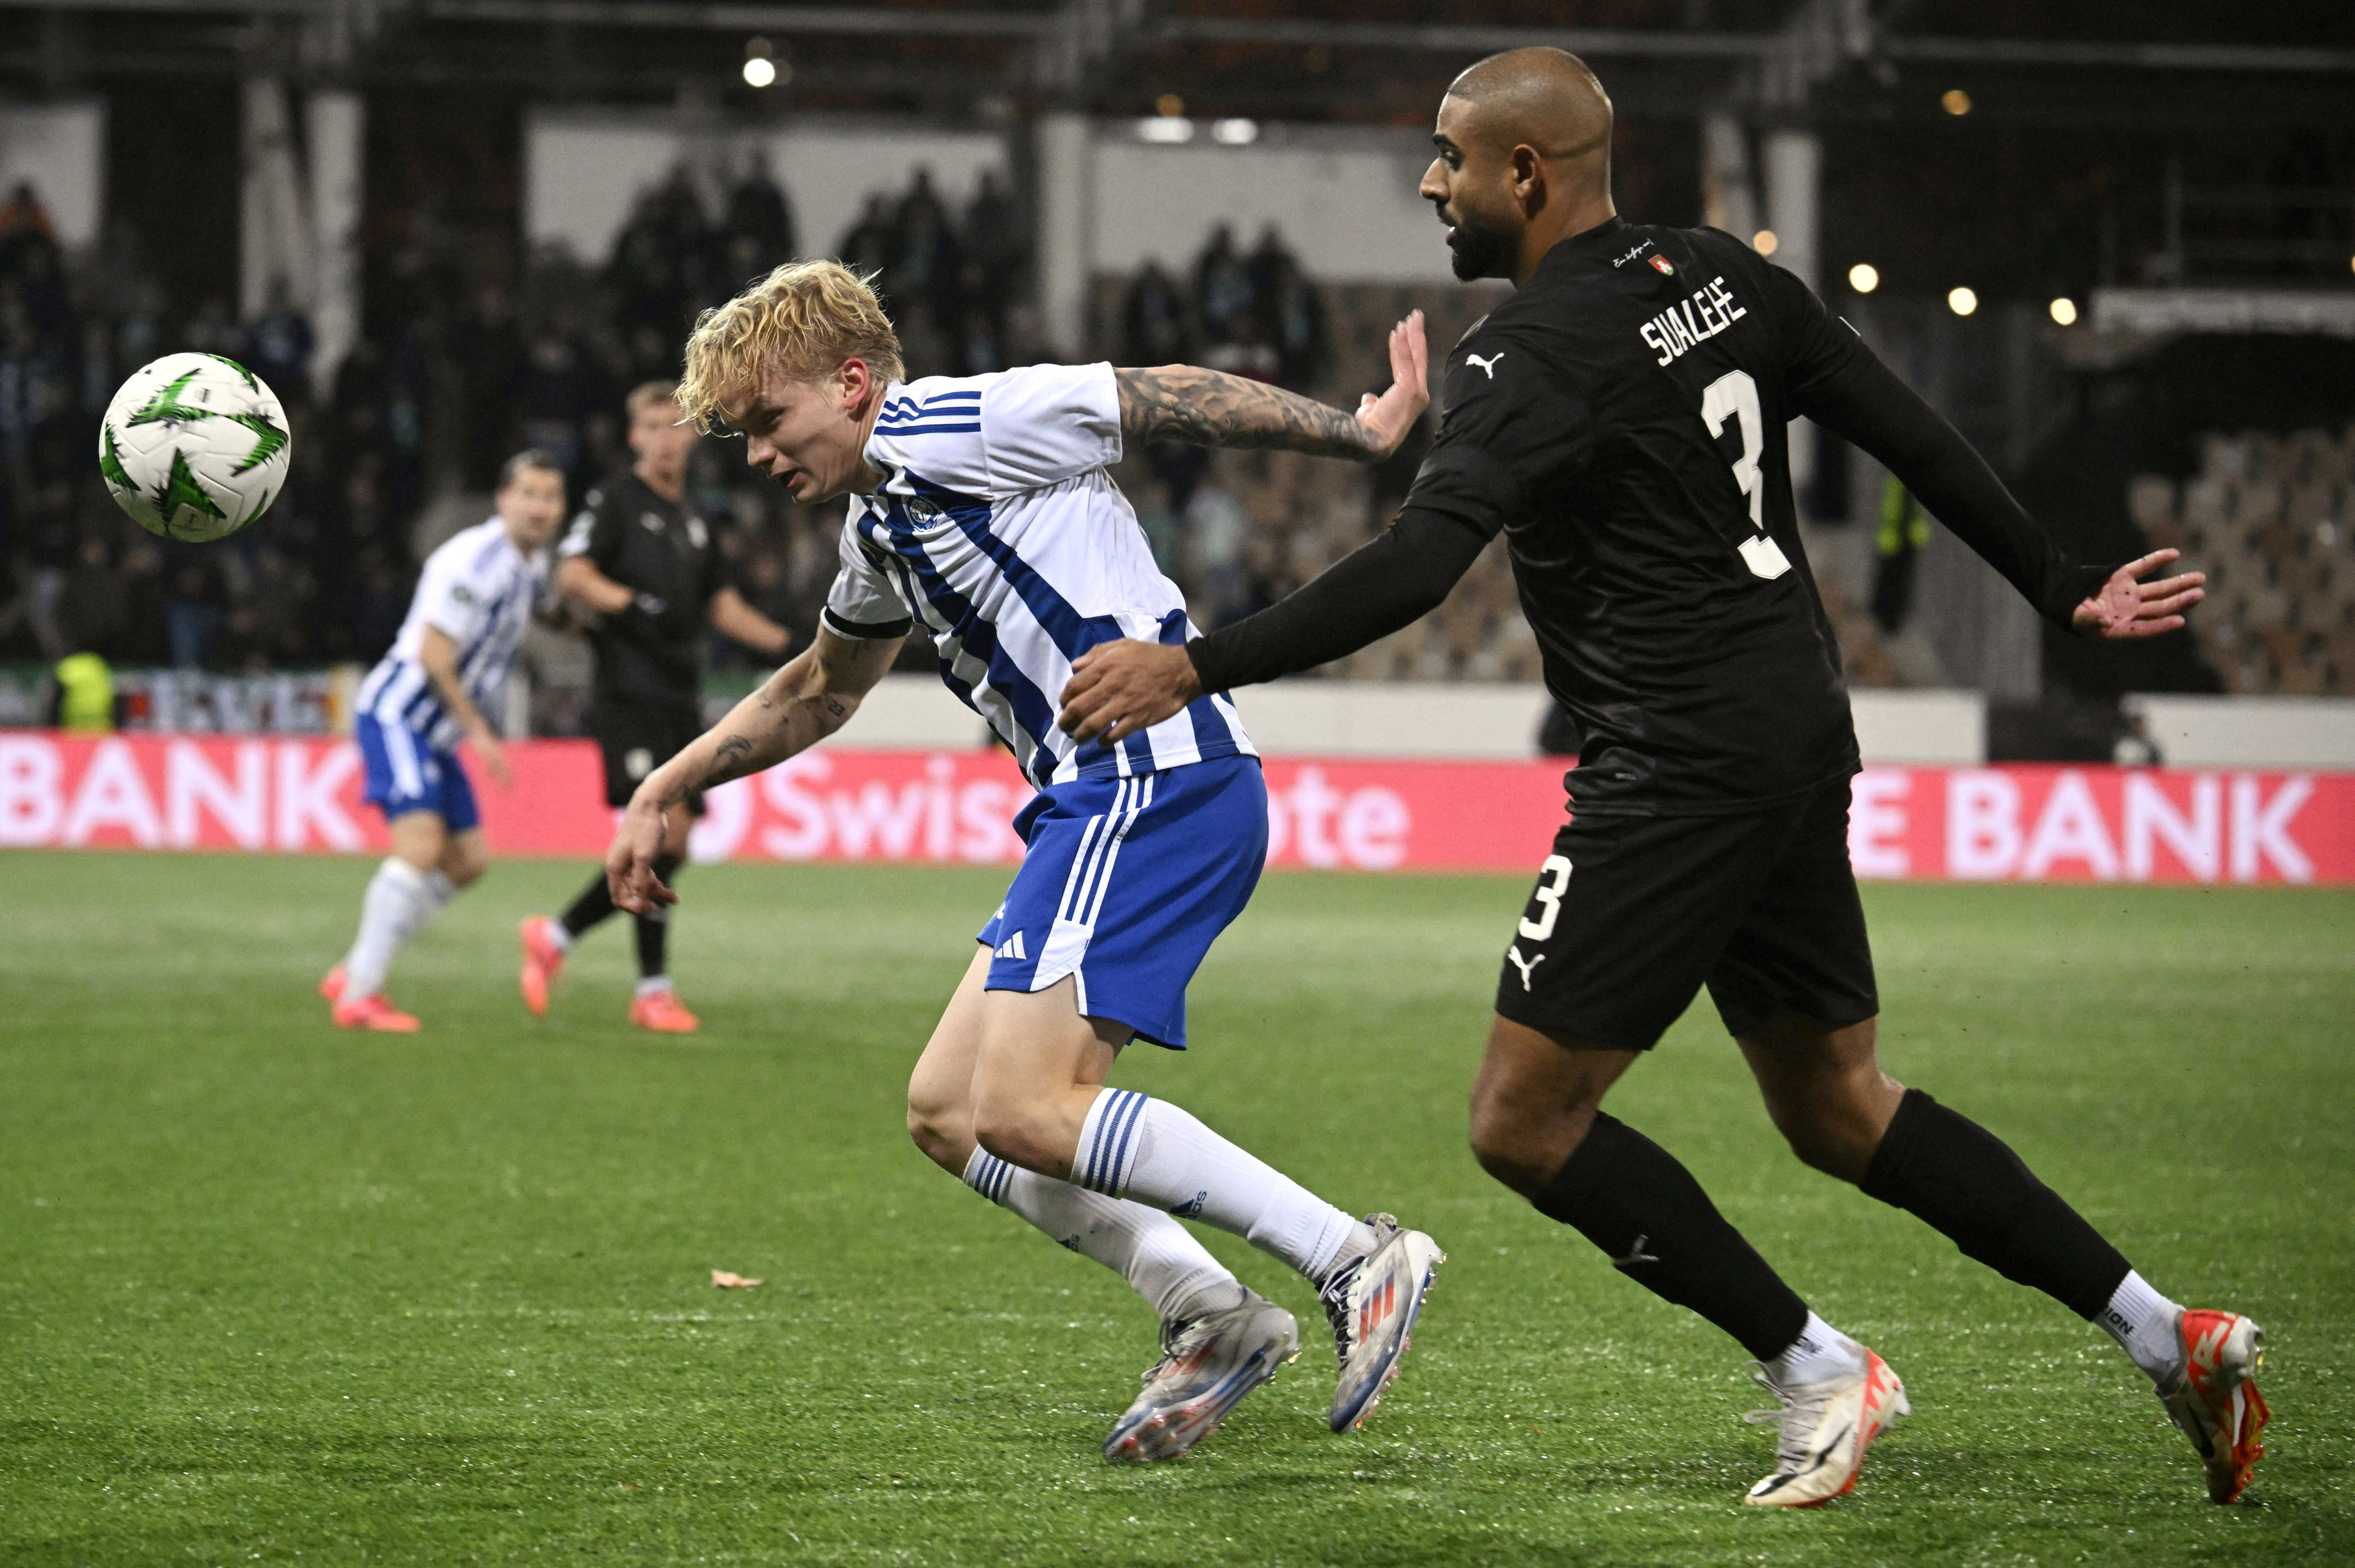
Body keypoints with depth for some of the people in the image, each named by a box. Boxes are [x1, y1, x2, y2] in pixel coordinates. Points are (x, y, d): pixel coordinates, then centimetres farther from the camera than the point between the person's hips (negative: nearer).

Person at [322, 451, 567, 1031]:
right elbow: (433, 654, -23)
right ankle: (358, 997, -20)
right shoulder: (475, 558, -19)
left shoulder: (533, 565, 10)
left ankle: (352, 975, 14)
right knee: (420, 847, -22)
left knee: (465, 862, 9)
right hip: (396, 715, -10)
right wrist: (479, 732, -20)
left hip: (435, 732, 10)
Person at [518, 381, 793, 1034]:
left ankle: (556, 936, 14)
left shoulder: (693, 522, 21)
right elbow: (573, 574, -12)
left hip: (679, 698, 8)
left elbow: (724, 607, 25)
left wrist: (789, 644, 12)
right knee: (659, 828, -17)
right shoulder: (616, 501, -1)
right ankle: (653, 988, -13)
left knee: (672, 843, 4)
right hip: (630, 691, -8)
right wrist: (633, 604, -26)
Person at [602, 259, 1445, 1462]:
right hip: (1097, 800, 10)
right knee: (947, 1109, 7)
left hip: (1154, 773, -10)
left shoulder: (957, 427, -6)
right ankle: (1208, 1316, 1)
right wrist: (663, 792, 41)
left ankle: (1354, 1261, -16)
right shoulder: (880, 530, 23)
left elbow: (1168, 400, -2)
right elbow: (821, 688, 41)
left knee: (1026, 1109, -18)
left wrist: (1361, 435, 1)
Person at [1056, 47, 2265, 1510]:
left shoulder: (1534, 355, -15)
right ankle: (2165, 1332, 18)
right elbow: (1912, 433, 13)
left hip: (1683, 769, -9)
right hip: (1800, 738, 9)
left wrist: (1195, 668, -24)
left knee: (1525, 1120, -3)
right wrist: (2066, 589, 20)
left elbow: (1413, 569, -26)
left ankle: (1818, 1372, 0)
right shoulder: (1722, 276, 10)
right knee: (1835, 1106, 19)